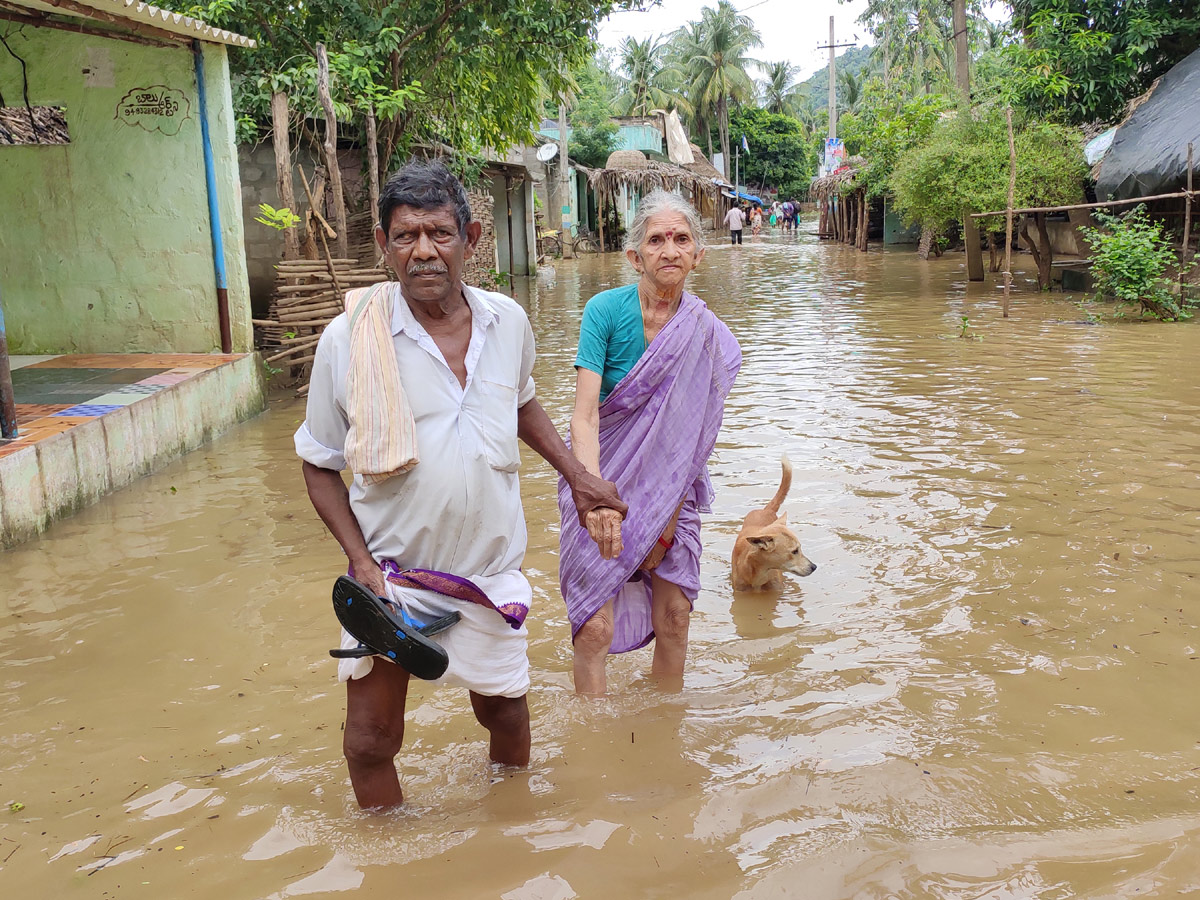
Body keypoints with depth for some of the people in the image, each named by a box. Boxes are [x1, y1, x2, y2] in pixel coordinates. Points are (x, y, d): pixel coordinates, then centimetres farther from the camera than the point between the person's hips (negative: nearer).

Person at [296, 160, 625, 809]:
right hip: (390, 569, -2)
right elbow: (319, 464, -5)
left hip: (489, 565, 3)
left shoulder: (507, 321, -4)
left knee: (504, 708, 20)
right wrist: (361, 561, -15)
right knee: (370, 740, 4)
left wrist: (577, 476, 15)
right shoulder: (348, 339, -15)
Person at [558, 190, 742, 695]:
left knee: (674, 618, 6)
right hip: (602, 483, -3)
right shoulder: (606, 309, -15)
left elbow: (690, 438, -6)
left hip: (667, 492, 3)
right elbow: (584, 415, -24)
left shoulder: (706, 333, -7)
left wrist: (667, 524, -9)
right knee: (595, 627, -7)